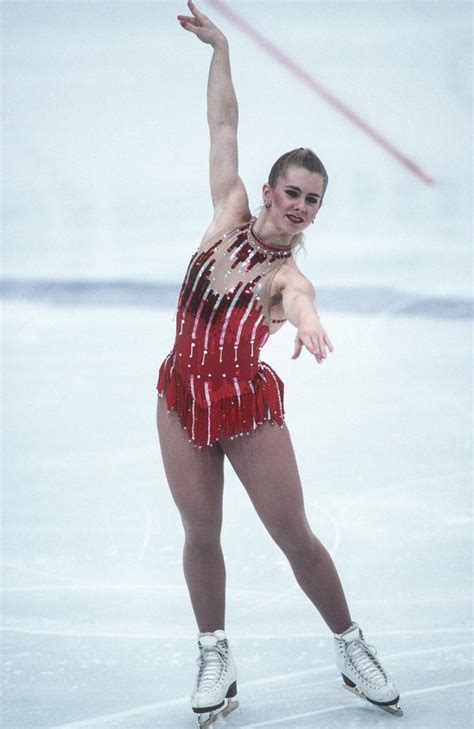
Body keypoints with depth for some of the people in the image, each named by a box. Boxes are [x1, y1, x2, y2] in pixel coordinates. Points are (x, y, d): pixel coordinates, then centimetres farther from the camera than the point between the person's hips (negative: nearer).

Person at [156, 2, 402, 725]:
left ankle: (352, 648, 17)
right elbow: (224, 128, 2)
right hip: (182, 395, 3)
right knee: (201, 535, 8)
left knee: (295, 536, 1)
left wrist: (306, 320, -63)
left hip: (249, 402, -3)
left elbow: (297, 298, -39)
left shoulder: (288, 276, -13)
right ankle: (215, 654, 23)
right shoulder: (231, 216, -1)